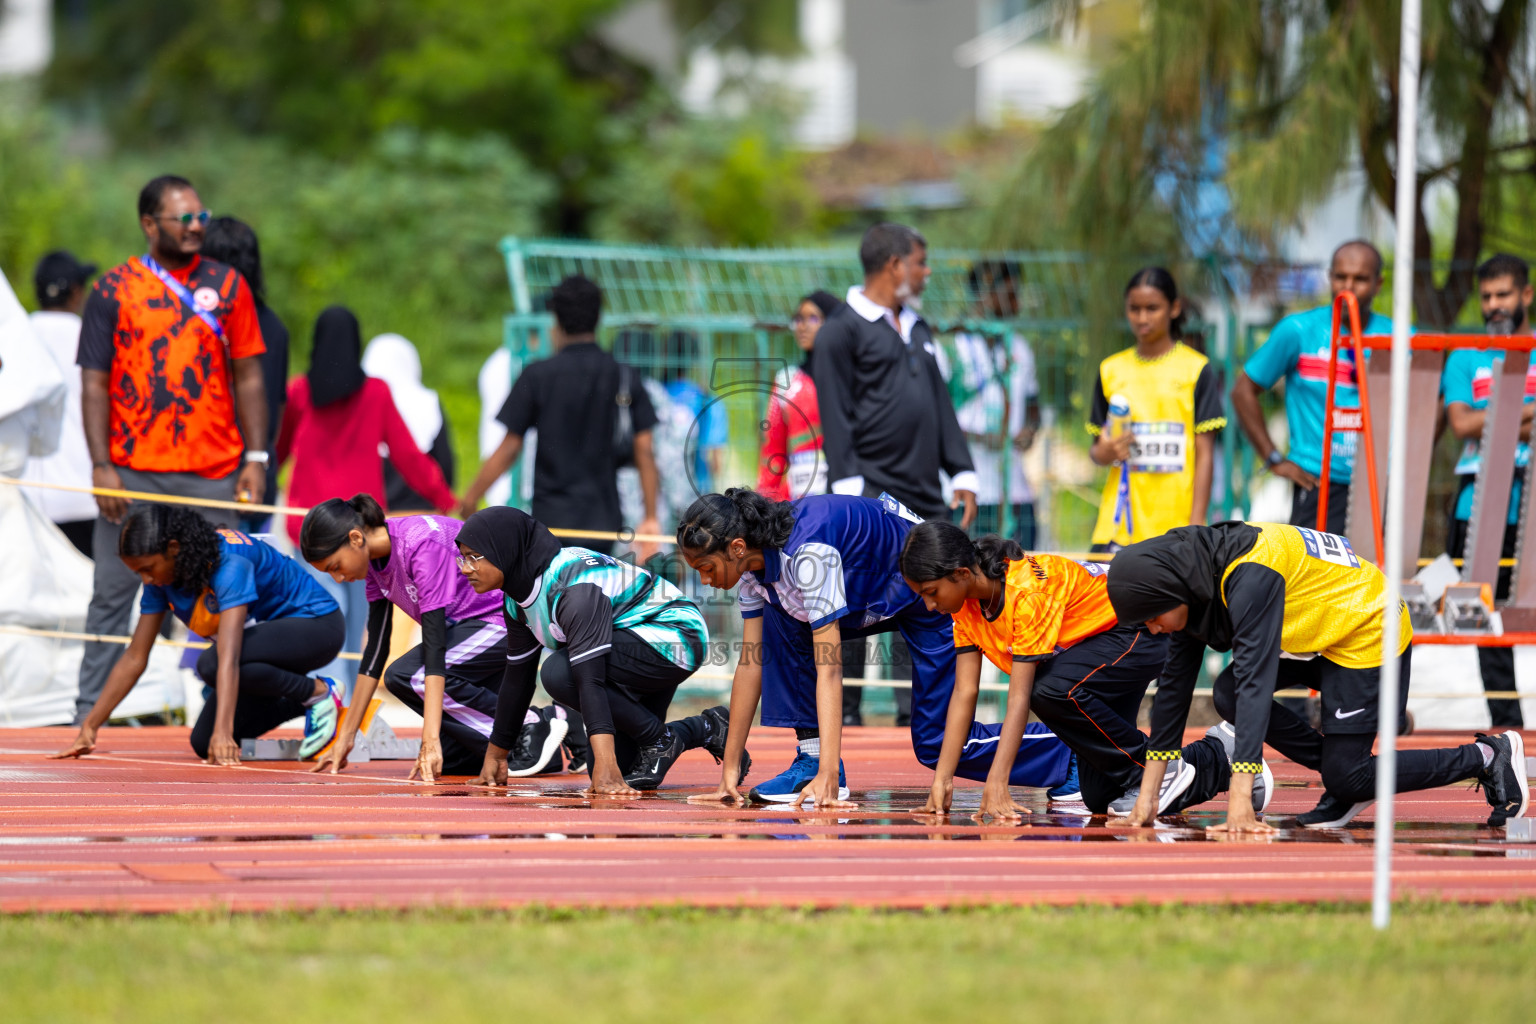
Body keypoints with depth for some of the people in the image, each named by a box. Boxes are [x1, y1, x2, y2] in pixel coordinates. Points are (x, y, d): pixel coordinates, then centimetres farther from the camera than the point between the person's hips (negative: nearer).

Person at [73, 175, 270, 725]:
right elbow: (95, 384, 2)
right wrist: (101, 465, -8)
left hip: (212, 473, 1)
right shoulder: (114, 289, 4)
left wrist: (255, 458, 1)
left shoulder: (227, 285, 9)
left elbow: (248, 378, 10)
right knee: (113, 595, 1)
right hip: (133, 471, -1)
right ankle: (89, 716, 7)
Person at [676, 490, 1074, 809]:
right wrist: (729, 769, -3)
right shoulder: (752, 563, -10)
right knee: (781, 623, -11)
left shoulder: (806, 554, -36)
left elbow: (829, 668, -38)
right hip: (872, 595, 8)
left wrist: (828, 777, -41)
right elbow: (751, 662, -4)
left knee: (937, 745, -7)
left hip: (929, 588, -8)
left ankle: (1070, 757, 8)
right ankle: (811, 759, -6)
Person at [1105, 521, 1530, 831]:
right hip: (1313, 635, 9)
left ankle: (1487, 757, 7)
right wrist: (1148, 794, -3)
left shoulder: (1250, 575, -33)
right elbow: (1175, 682, 0)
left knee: (1346, 778, -9)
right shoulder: (1194, 584, -6)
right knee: (1229, 695, -9)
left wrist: (1240, 802, -45)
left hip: (1367, 630, -9)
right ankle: (1342, 785, 5)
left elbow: (1255, 679, -40)